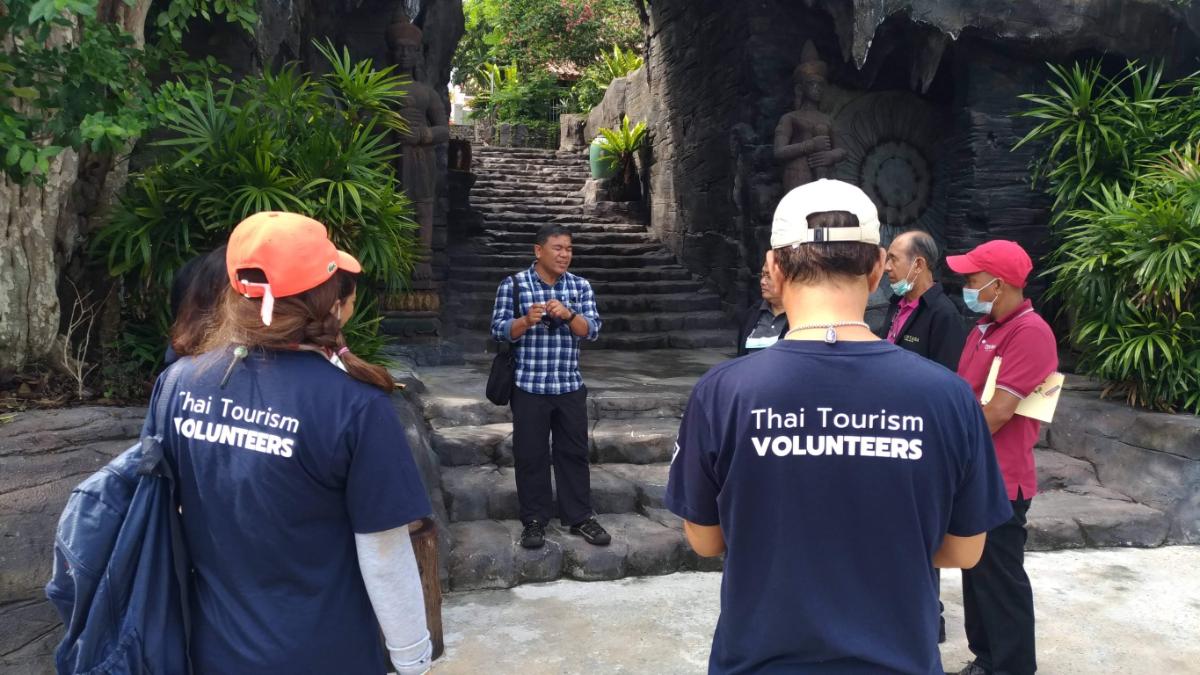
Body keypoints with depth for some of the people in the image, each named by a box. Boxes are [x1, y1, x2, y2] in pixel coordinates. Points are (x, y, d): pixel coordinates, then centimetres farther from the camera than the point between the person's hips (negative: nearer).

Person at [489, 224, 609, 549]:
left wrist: (568, 315, -21)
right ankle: (534, 519, 18)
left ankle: (580, 517, 22)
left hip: (570, 386, 3)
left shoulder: (581, 286, 4)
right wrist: (526, 320, -25)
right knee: (531, 454, 5)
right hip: (529, 387, -2)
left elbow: (592, 330, -2)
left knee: (574, 452, 10)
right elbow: (499, 331, -6)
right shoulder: (513, 284, -4)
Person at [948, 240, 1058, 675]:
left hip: (999, 480, -9)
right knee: (976, 572, 17)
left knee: (1000, 579, 3)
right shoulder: (986, 327, 11)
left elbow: (999, 411, -23)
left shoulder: (1030, 333, -18)